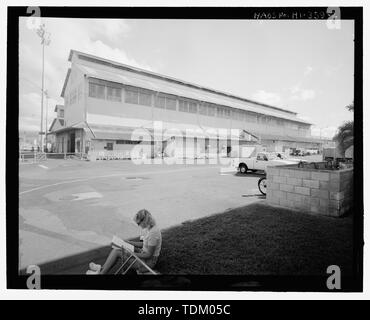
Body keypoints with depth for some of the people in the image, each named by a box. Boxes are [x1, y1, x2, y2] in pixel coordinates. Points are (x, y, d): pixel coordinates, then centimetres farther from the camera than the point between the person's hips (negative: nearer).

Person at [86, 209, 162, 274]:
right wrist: (128, 242, 4)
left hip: (148, 261, -9)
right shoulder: (149, 228, 0)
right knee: (116, 248, 1)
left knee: (117, 252, -8)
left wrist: (130, 254, -19)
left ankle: (101, 272, 10)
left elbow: (149, 255, -23)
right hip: (143, 252, 9)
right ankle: (102, 268, 12)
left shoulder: (153, 233, -29)